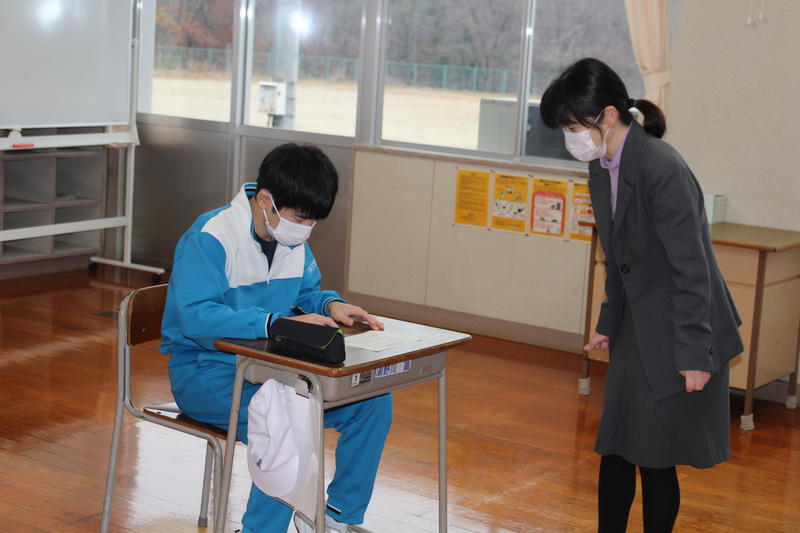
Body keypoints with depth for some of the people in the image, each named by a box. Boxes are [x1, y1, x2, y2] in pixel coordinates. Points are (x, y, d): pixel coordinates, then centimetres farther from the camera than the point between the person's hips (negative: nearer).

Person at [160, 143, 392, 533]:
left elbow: (306, 293, 19)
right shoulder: (211, 237, -21)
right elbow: (195, 317, -31)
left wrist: (330, 305, -6)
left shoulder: (293, 237, 3)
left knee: (372, 401, -6)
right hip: (205, 369, -7)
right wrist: (279, 324, -38)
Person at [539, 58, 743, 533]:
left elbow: (691, 267, -21)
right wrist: (609, 325, 18)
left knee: (656, 456, 1)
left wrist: (694, 354, -20)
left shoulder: (661, 168, -23)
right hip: (638, 332, 8)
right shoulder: (603, 170, 3)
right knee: (615, 450, 12)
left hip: (679, 334, -8)